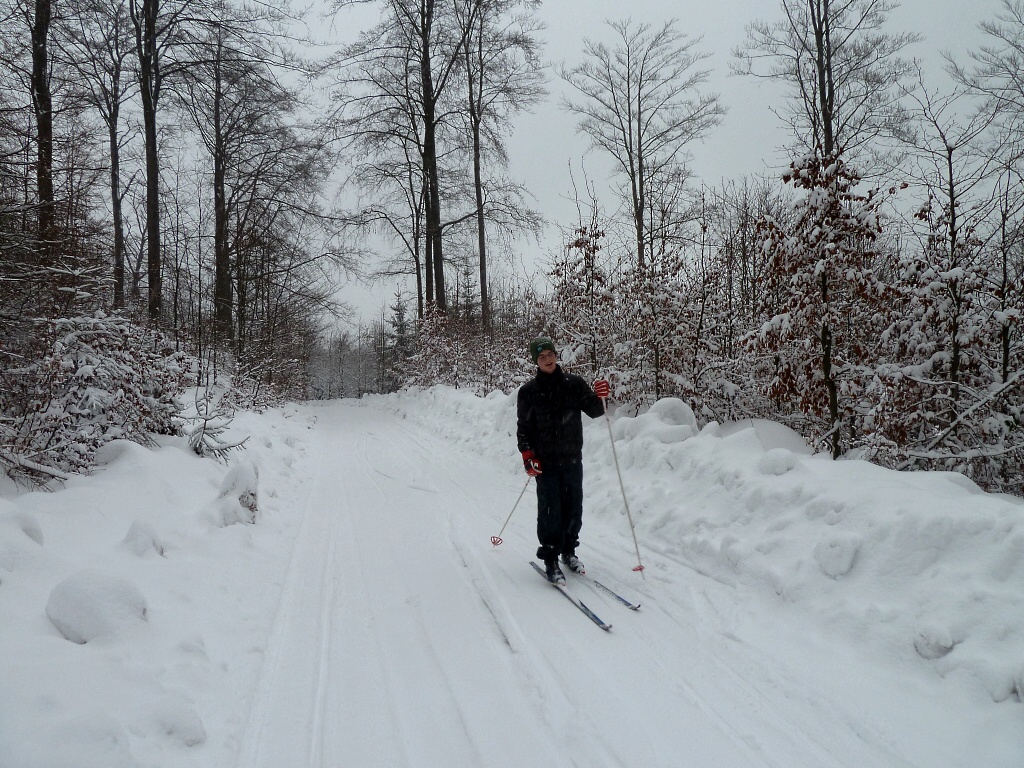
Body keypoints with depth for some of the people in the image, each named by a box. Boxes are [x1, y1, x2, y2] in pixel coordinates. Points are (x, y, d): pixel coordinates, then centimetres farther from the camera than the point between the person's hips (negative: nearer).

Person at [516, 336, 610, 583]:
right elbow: (523, 427, 2)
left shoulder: (574, 384, 4)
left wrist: (599, 397, -15)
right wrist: (527, 455, -8)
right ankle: (550, 560, 5)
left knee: (573, 508, 10)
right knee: (551, 511, -5)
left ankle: (568, 551, 29)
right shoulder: (529, 391, 0)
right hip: (545, 462, -2)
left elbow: (594, 411, 6)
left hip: (572, 459, 3)